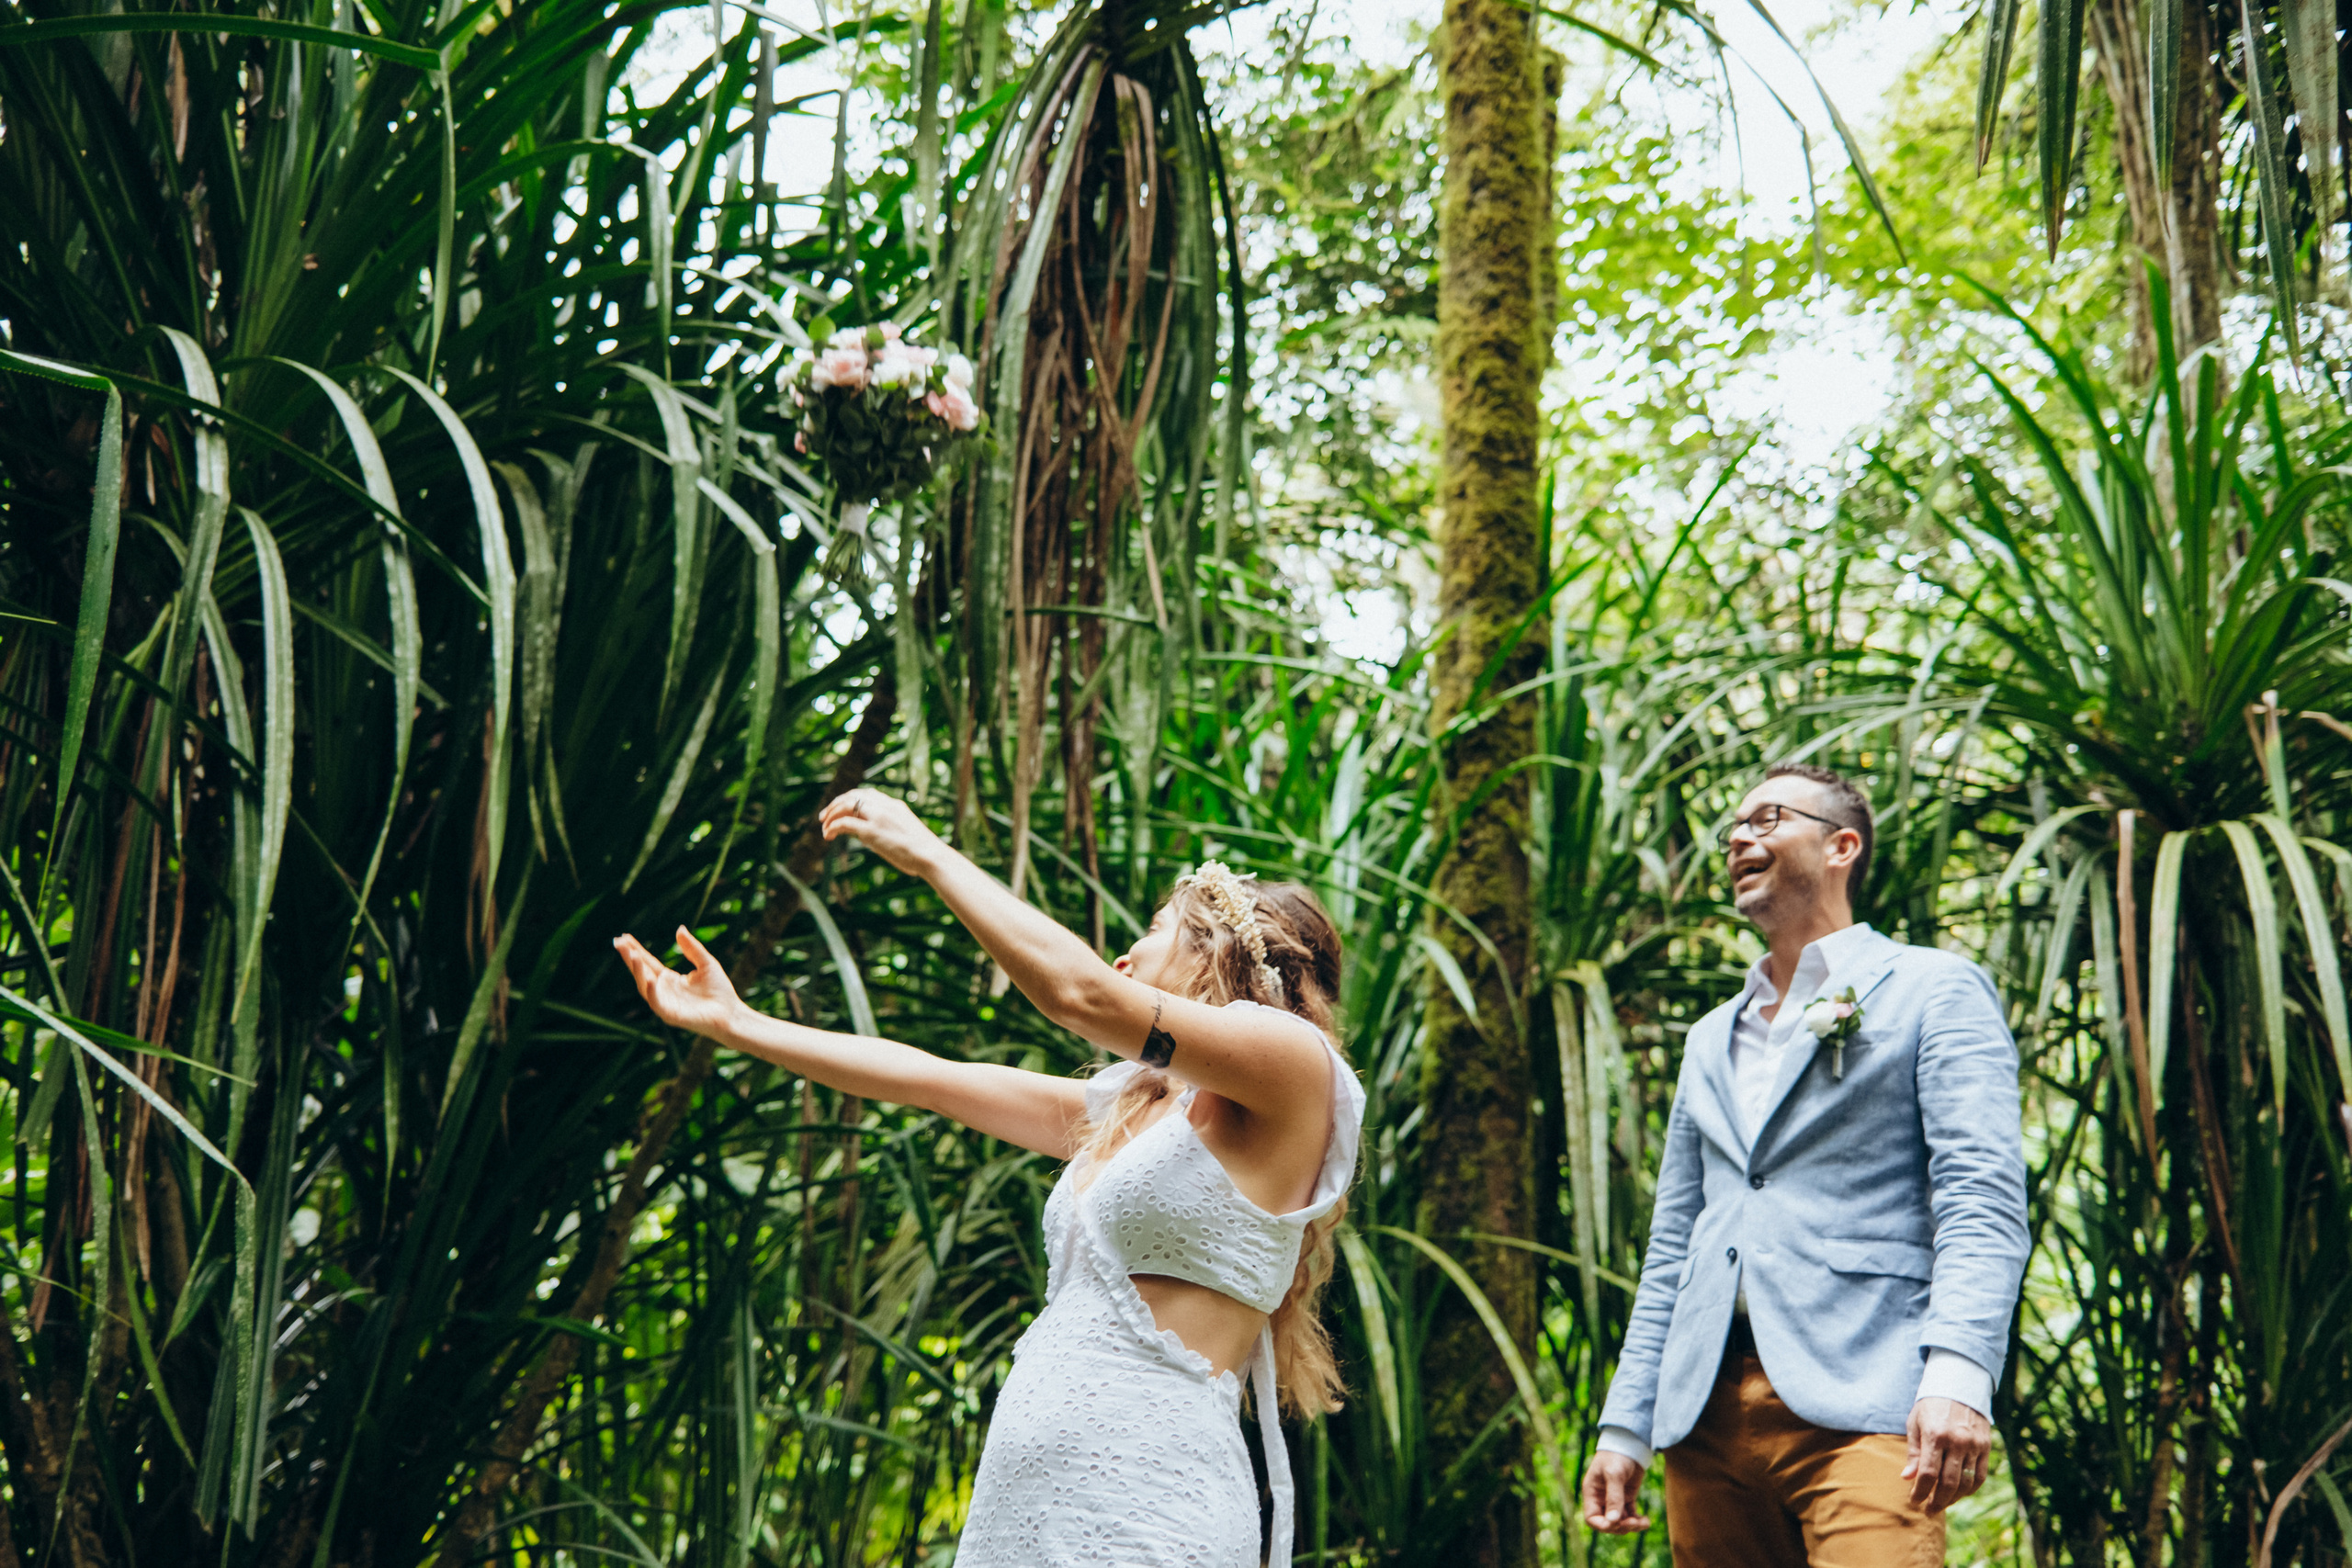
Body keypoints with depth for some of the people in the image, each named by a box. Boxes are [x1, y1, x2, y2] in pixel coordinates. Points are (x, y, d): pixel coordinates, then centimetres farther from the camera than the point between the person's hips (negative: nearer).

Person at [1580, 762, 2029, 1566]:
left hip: (1860, 1408, -6)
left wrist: (1956, 1377, -21)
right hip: (1708, 1414, 6)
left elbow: (1981, 1202, -7)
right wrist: (1623, 1427, 14)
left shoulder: (1934, 990, 5)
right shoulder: (1711, 1040, 25)